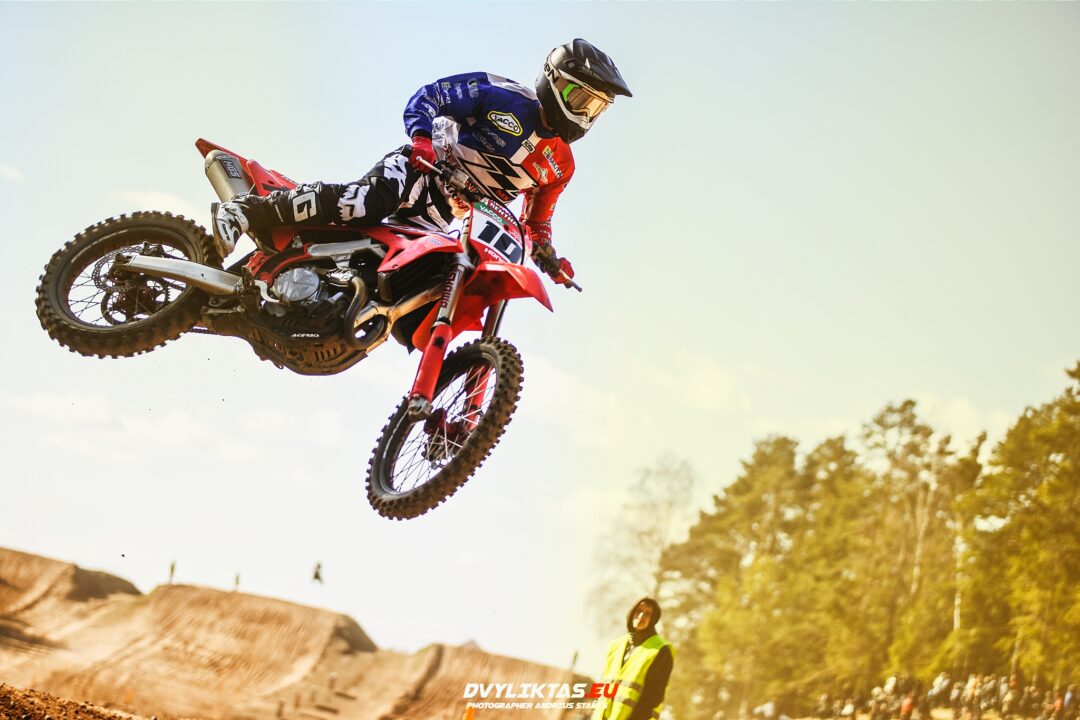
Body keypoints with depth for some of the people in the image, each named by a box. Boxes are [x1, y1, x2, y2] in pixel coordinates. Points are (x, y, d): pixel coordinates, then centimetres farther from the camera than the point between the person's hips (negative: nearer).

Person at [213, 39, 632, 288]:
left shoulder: (560, 166, 16)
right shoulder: (503, 96, -4)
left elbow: (537, 221, 27)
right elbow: (428, 97, -5)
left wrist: (550, 259, 9)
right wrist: (422, 137, -23)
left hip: (441, 221, 7)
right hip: (420, 169, -7)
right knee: (372, 202, -36)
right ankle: (246, 210, -34)